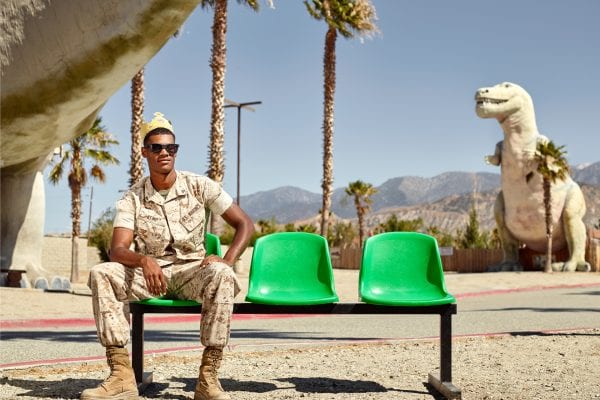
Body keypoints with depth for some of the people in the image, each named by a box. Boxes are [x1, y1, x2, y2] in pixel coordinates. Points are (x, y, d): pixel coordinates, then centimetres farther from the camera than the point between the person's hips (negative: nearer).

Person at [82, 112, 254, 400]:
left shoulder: (199, 186, 0)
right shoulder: (132, 198, 1)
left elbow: (245, 224, 0)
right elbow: (117, 250, -11)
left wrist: (226, 262, -18)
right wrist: (144, 260, -34)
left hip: (191, 271, -1)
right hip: (148, 272, 1)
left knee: (222, 276, -35)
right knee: (101, 274, -26)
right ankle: (121, 376, -30)